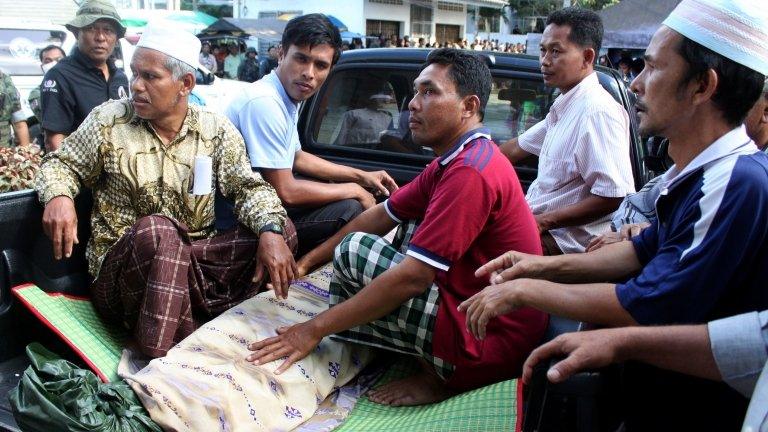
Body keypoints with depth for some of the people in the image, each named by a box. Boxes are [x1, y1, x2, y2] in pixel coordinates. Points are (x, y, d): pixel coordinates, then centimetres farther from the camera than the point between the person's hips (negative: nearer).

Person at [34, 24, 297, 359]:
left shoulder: (216, 130, 3)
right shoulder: (108, 120, 2)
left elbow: (248, 188, -1)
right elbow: (61, 164, 11)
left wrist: (271, 231, -22)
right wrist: (58, 196, -15)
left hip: (191, 262, 2)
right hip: (119, 264, -2)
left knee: (281, 231, -19)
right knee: (157, 228, -37)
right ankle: (164, 357, -33)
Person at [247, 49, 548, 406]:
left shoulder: (471, 172, -22)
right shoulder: (458, 159, 9)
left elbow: (411, 277, -25)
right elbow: (383, 215, 14)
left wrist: (315, 329, -18)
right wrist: (309, 260, 13)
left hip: (488, 347, -9)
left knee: (354, 249, -6)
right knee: (413, 225, 19)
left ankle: (434, 377, -1)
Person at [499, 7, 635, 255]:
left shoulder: (597, 111, -19)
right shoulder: (564, 107, 12)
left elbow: (614, 197, -24)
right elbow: (519, 146, 25)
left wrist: (544, 221, -19)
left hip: (565, 244, -9)